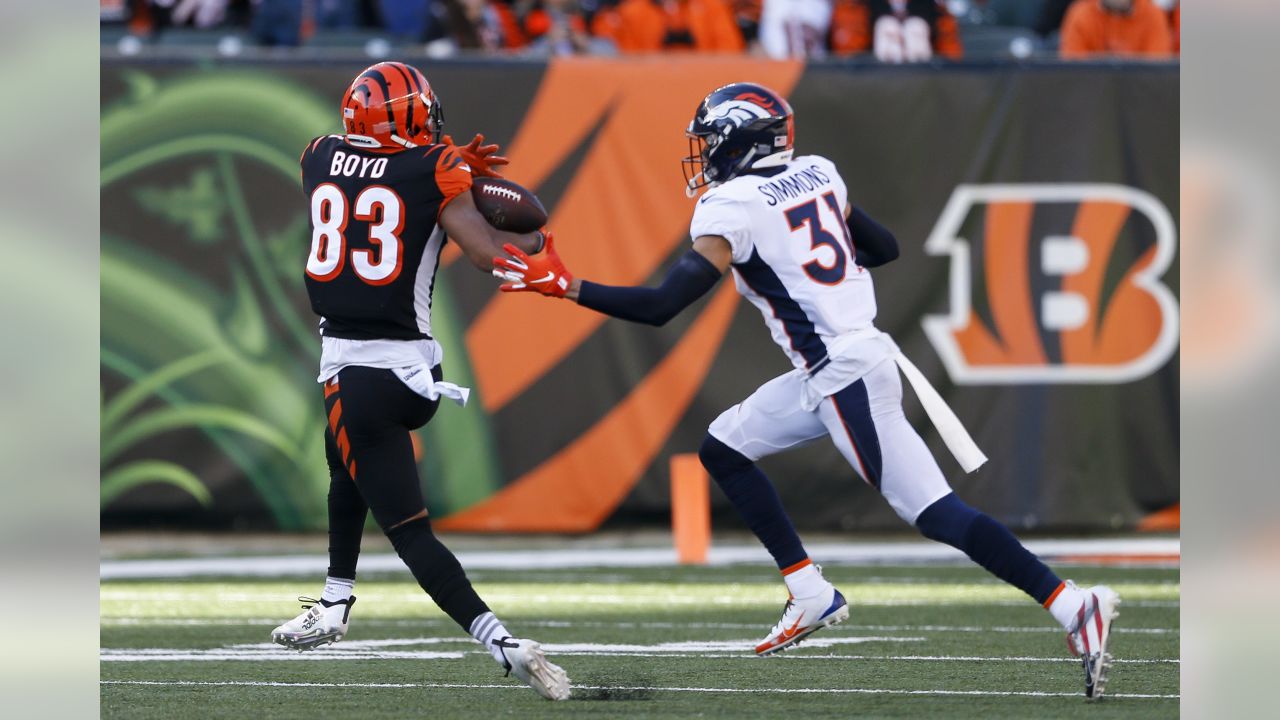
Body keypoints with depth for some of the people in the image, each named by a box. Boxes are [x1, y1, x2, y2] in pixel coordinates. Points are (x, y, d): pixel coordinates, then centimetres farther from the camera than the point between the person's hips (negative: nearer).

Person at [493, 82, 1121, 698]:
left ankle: (1076, 609, -13)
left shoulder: (730, 208, -12)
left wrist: (564, 286, -11)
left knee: (934, 513, -9)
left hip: (844, 377, -9)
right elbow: (884, 248, 19)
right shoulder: (816, 174, 10)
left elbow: (660, 306, -16)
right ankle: (812, 596, 16)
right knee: (723, 450, 17)